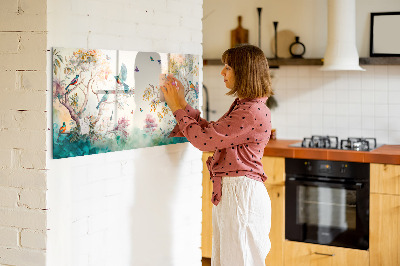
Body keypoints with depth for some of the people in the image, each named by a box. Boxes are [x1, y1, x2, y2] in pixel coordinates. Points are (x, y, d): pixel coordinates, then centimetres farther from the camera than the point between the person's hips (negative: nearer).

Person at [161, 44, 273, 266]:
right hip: (228, 192, 10)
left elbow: (204, 139, -19)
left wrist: (178, 108, -7)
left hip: (242, 193, -10)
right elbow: (211, 131, 18)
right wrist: (182, 105, 15)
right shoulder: (242, 106, 14)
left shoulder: (253, 112, -19)